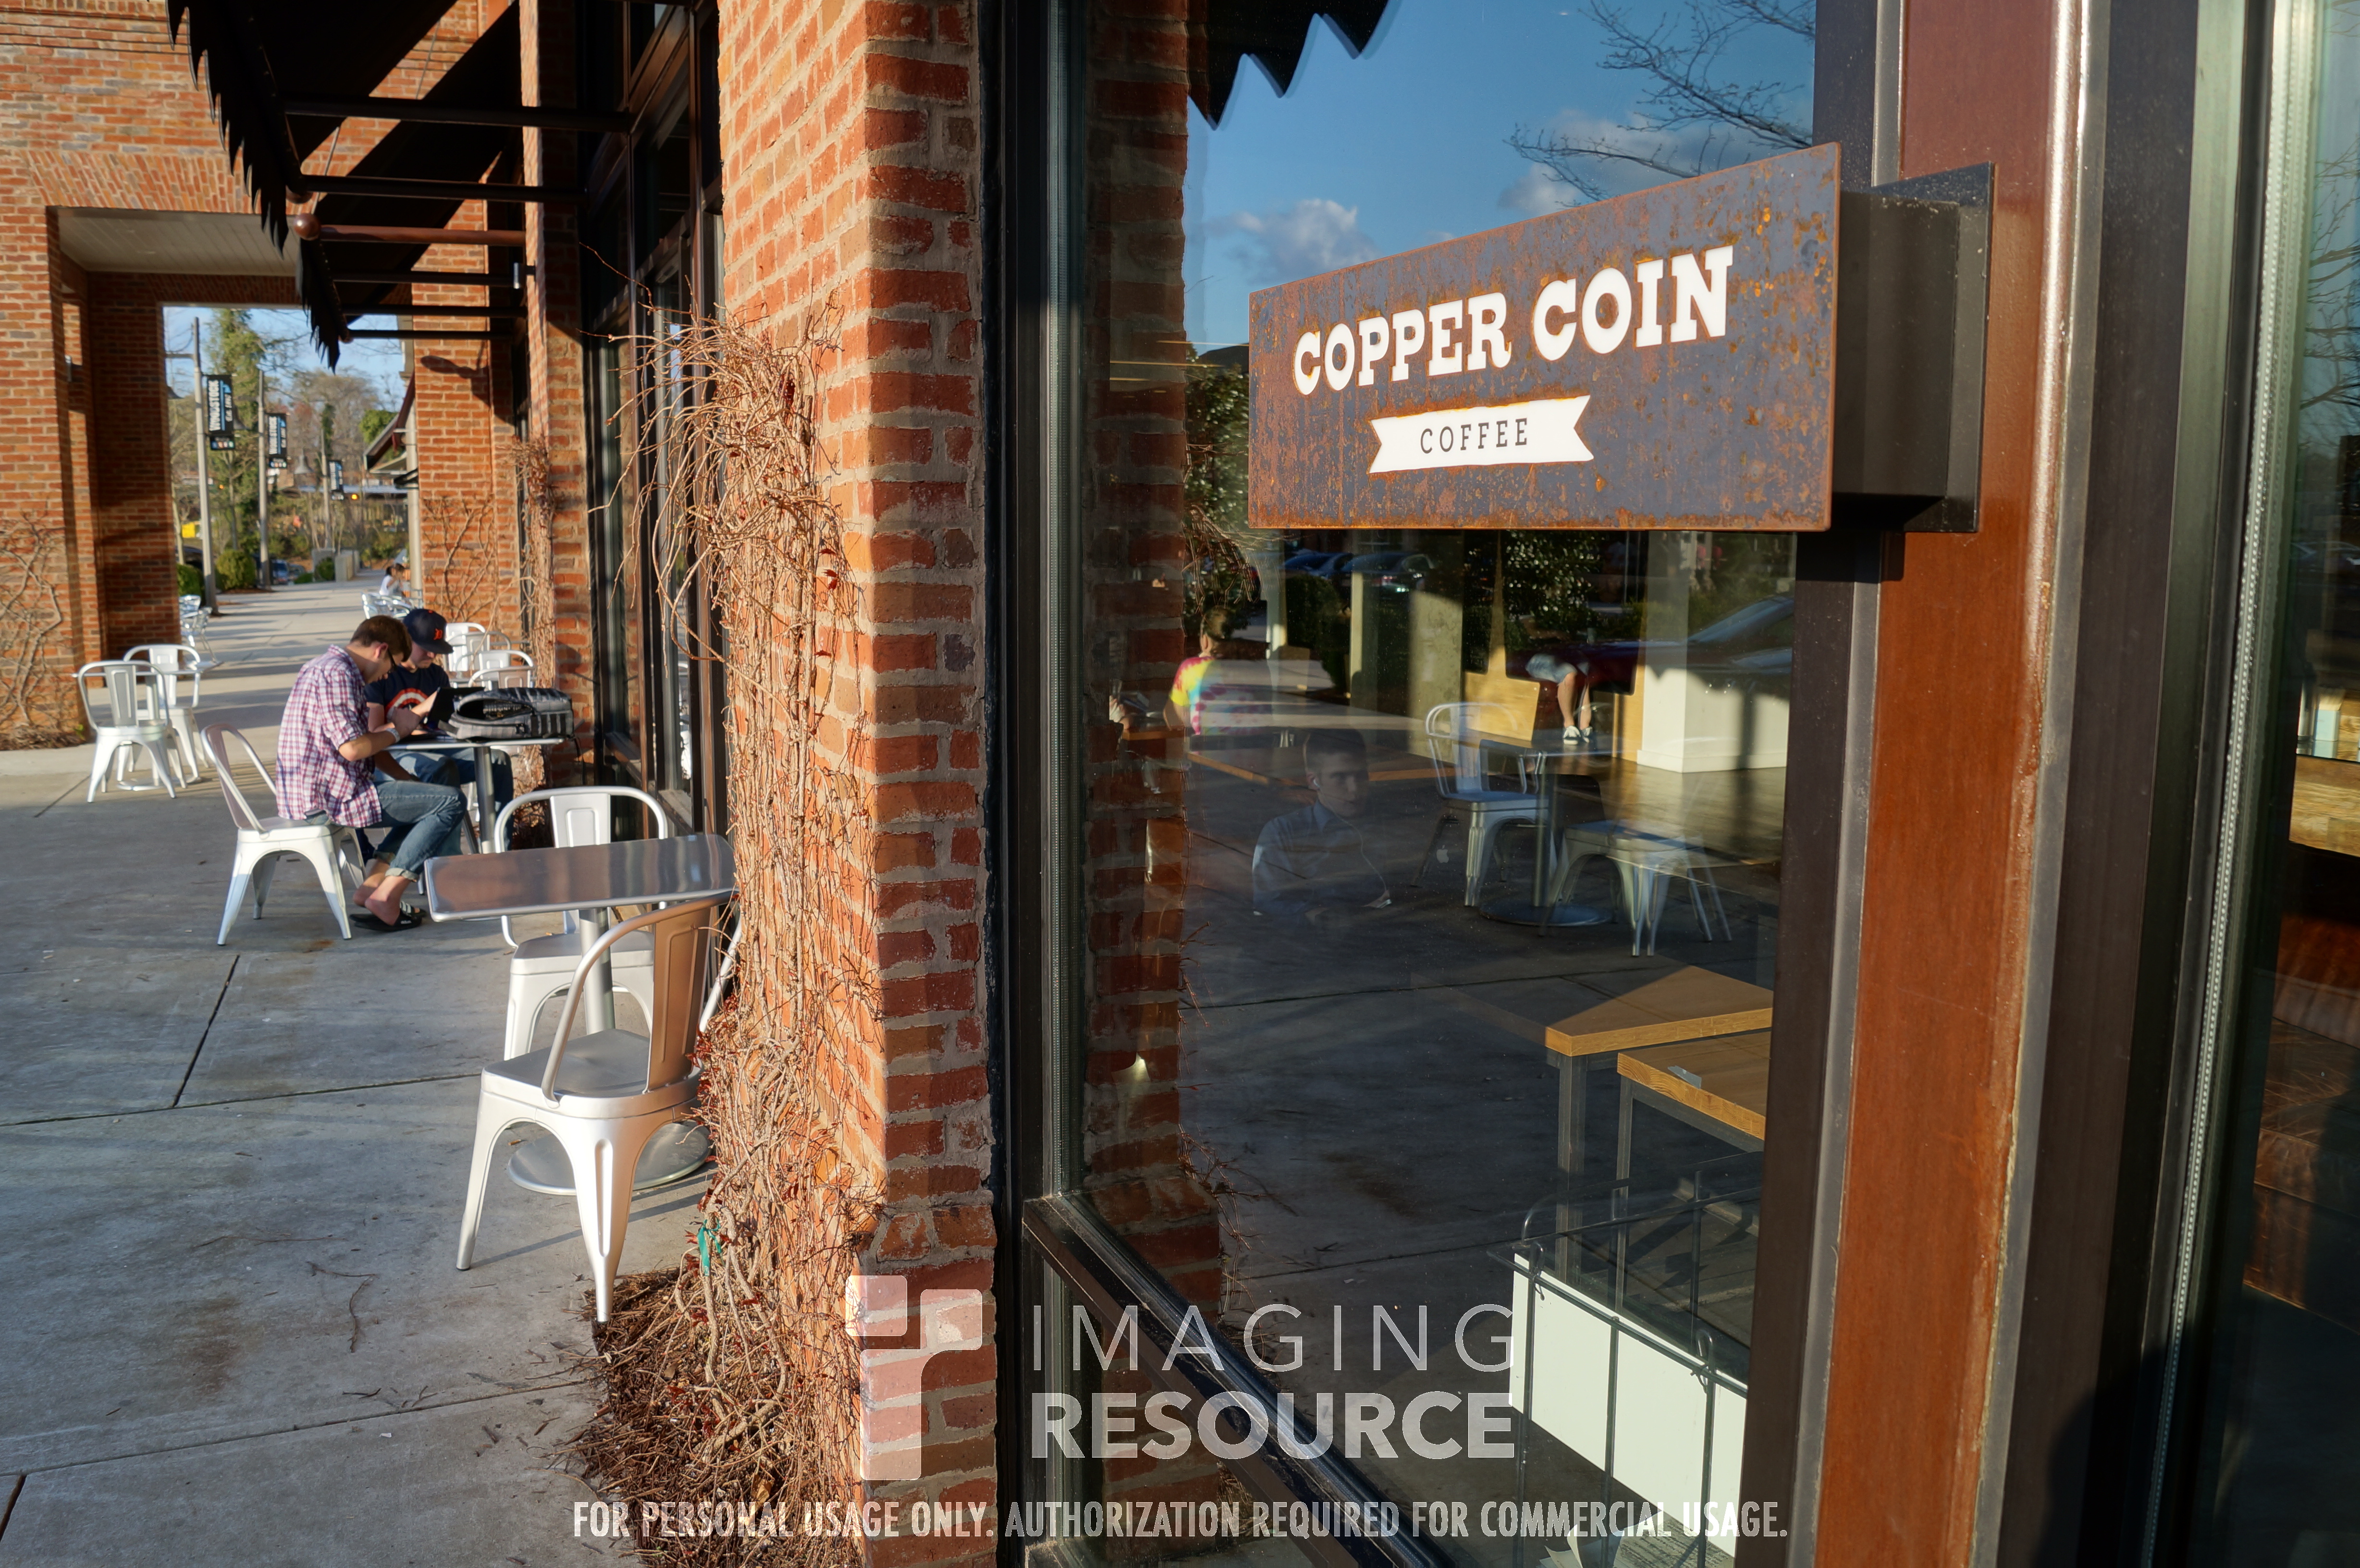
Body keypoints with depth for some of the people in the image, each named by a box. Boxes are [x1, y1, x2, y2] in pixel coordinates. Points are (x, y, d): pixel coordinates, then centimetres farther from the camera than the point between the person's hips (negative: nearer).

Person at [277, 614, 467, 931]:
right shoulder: (338, 673, -14)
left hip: (307, 793, 11)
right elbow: (352, 748, -23)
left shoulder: (320, 667, 21)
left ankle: (373, 884, 10)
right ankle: (385, 898, -11)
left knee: (423, 801, 24)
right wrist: (396, 731, -6)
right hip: (331, 797, -11)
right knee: (451, 802, -13)